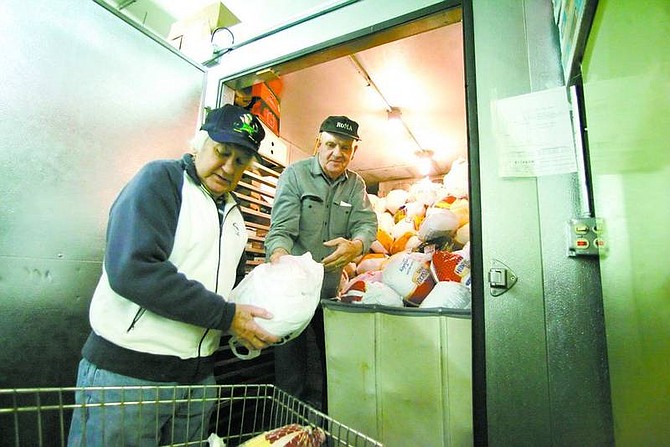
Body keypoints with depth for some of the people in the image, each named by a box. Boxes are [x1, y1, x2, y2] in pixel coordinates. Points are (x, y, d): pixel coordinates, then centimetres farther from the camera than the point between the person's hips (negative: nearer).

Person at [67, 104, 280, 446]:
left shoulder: (233, 212, 12)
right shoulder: (161, 179, -11)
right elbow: (132, 270, -25)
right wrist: (225, 316, -21)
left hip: (198, 377, 8)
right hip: (125, 371, -7)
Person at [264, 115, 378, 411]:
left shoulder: (356, 185, 9)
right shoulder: (295, 174, -5)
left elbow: (367, 224, -5)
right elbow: (281, 228, -16)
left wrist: (355, 245, -29)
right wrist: (279, 256, -38)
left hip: (329, 290, 5)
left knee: (324, 372, 16)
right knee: (290, 373, 1)